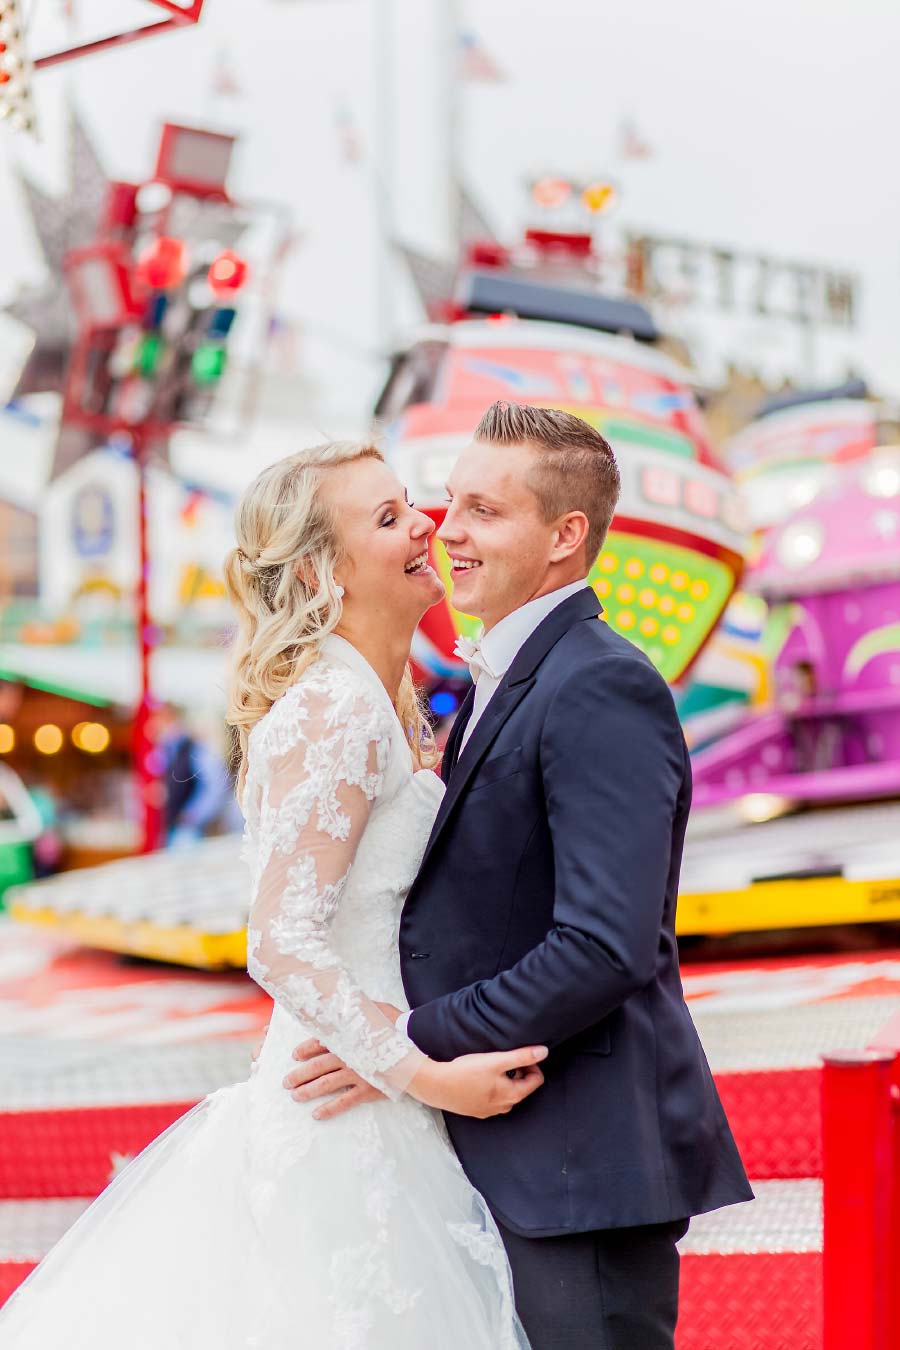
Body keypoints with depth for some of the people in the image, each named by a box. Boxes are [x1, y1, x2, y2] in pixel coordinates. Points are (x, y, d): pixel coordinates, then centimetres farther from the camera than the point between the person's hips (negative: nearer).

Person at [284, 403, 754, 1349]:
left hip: (584, 1162, -10)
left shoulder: (601, 689, -17)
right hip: (516, 1158, 10)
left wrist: (413, 1046, -18)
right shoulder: (508, 682, 15)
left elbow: (606, 950, -25)